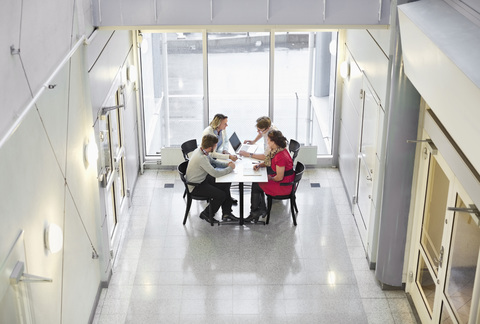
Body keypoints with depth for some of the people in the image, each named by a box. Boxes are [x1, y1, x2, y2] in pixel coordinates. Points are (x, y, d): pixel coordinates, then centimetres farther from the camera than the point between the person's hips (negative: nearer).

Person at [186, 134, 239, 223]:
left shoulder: (202, 150, -3)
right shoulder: (201, 158, -32)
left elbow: (213, 161, 15)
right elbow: (215, 173, -31)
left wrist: (227, 163, -1)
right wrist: (230, 168, -16)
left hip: (202, 179, 10)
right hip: (196, 186, -10)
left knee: (226, 185, 7)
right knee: (221, 195, -16)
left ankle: (226, 213, 14)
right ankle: (206, 214, 6)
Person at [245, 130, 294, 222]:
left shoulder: (280, 156, -29)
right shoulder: (276, 150, 2)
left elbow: (279, 177, -25)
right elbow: (267, 162, 19)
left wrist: (270, 178, -7)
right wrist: (259, 165, 0)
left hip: (284, 186, -10)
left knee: (256, 186, 0)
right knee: (257, 181, 12)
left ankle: (254, 211, 17)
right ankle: (262, 209, 13)